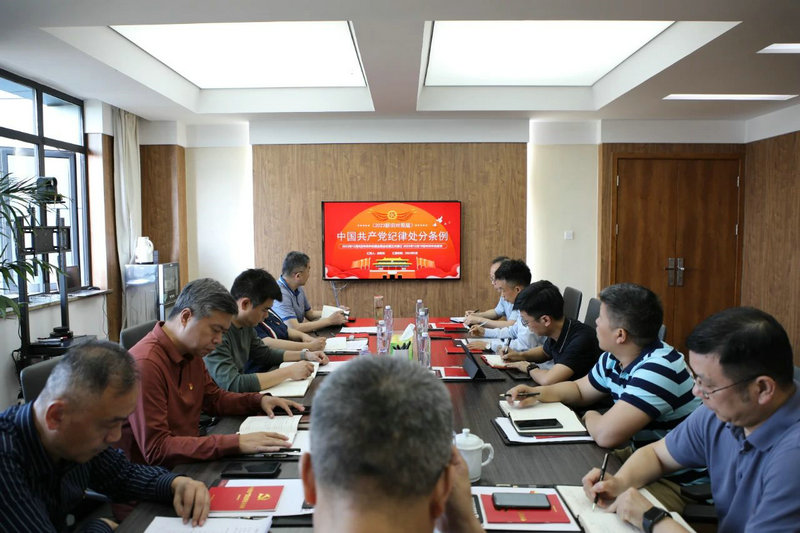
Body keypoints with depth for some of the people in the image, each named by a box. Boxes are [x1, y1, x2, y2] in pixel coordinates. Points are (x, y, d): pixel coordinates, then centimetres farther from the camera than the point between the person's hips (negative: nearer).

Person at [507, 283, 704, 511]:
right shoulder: (613, 359, 1)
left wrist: (590, 417, -10)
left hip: (677, 484, -8)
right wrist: (537, 392, 0)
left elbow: (606, 434, -34)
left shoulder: (658, 368, -29)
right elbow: (579, 389, 19)